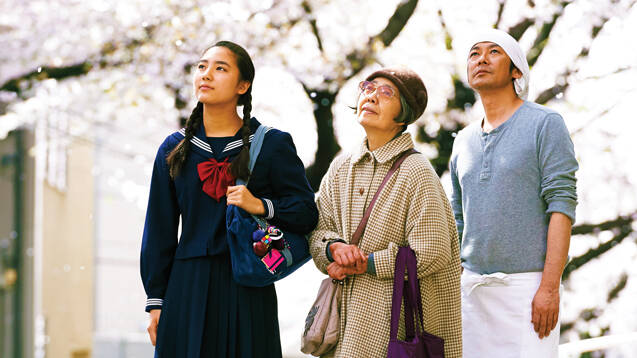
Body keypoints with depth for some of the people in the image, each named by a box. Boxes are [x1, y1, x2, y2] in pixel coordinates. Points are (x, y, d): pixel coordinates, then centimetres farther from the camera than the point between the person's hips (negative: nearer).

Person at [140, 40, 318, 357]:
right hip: (188, 287, 2)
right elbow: (159, 230, 10)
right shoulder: (175, 149, 10)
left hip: (248, 291, -2)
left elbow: (306, 212, -1)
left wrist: (260, 206, -18)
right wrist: (156, 301, 6)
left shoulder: (272, 144, 3)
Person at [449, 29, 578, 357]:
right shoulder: (464, 142, 17)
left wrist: (549, 287, -17)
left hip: (527, 284, -5)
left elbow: (561, 206, -9)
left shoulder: (545, 125, -1)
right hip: (472, 286, 6)